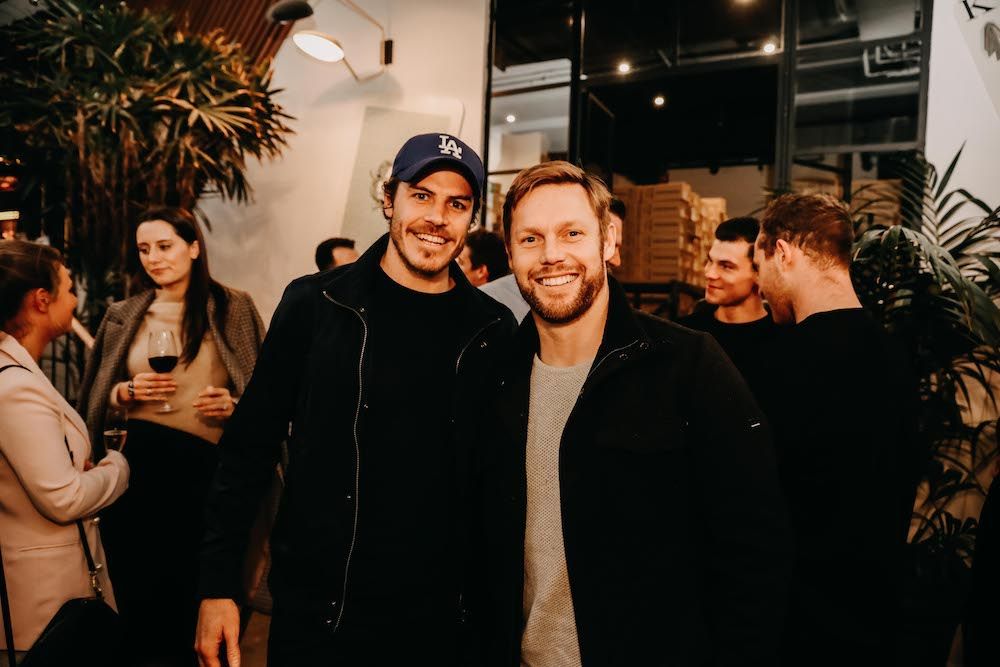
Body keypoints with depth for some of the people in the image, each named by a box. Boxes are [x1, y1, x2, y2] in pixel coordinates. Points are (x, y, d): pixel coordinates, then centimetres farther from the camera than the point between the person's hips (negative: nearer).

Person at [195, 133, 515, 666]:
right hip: (314, 610, -1)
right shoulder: (313, 305, -7)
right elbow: (249, 445, -2)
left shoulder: (494, 331, -4)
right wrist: (218, 584, -3)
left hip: (439, 621, 1)